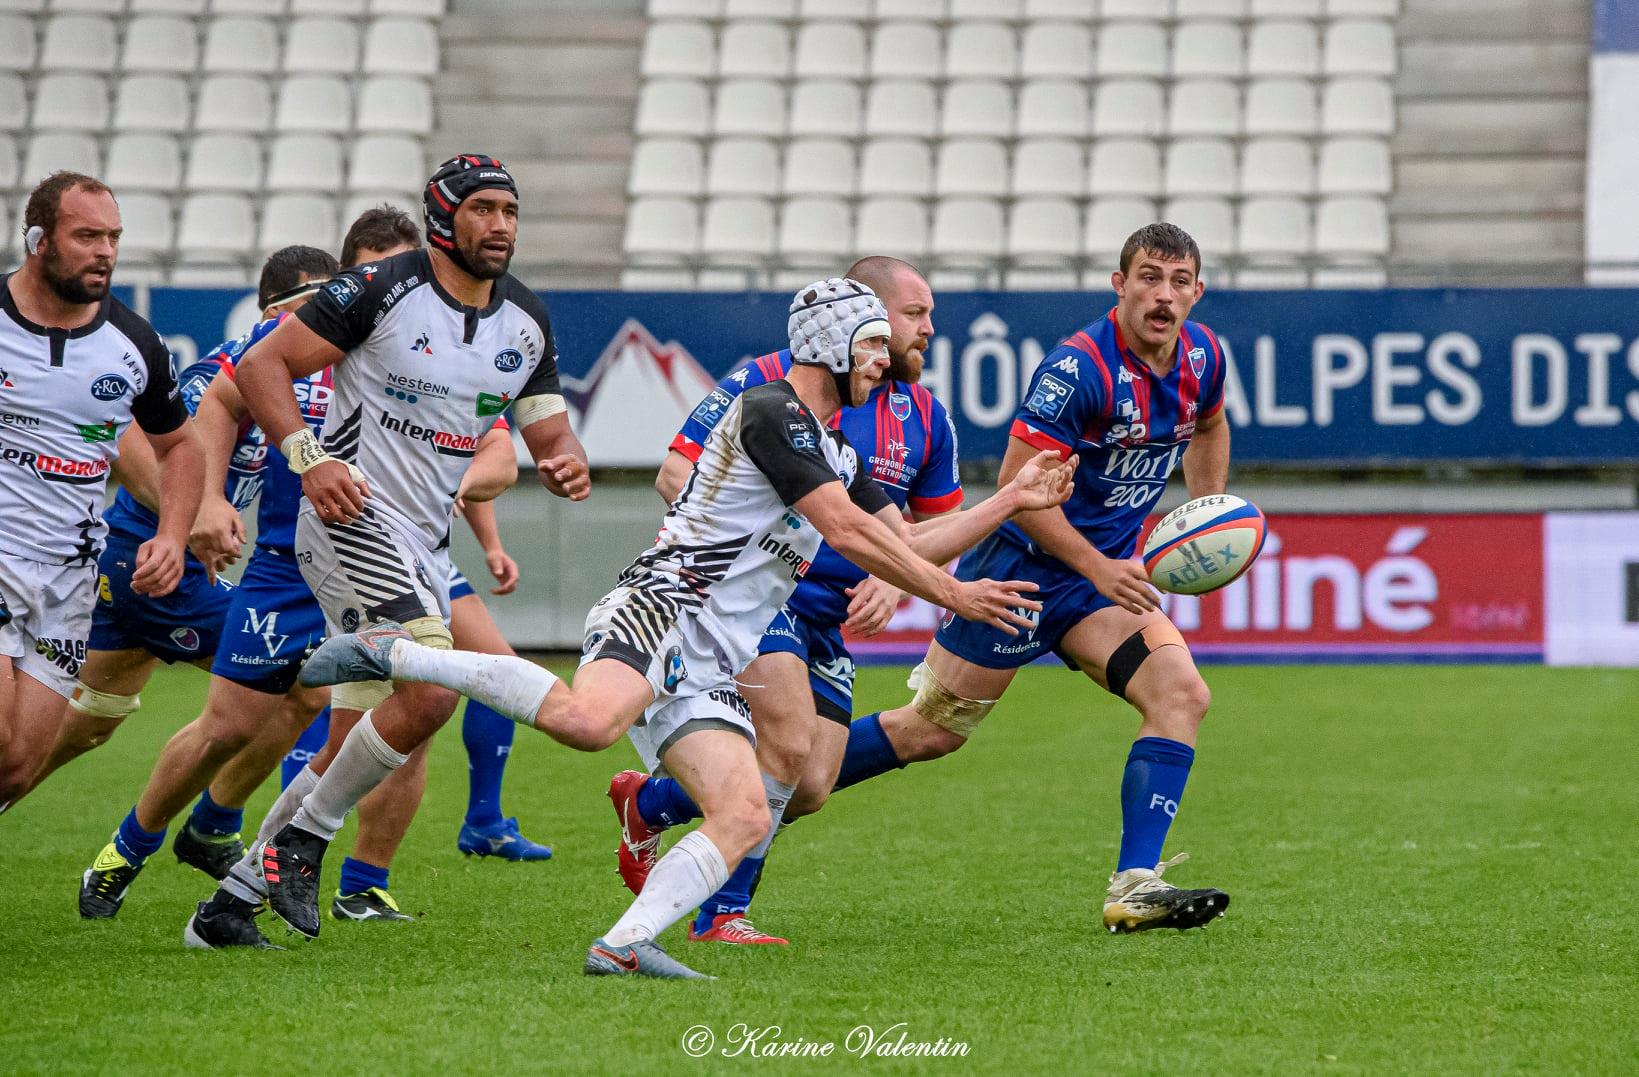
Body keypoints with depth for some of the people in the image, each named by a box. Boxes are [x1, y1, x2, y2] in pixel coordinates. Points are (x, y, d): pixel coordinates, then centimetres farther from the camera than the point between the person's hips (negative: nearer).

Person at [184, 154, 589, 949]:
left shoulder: (525, 323, 9)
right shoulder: (382, 290, -11)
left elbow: (552, 441, 11)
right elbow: (262, 366, -8)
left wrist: (567, 467, -13)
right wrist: (308, 459, -21)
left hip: (423, 546, 8)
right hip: (354, 518, -8)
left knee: (359, 744, 9)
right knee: (430, 692, -24)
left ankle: (232, 902, 19)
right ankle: (302, 840, -6)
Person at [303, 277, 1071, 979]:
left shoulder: (838, 454, 23)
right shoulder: (771, 411, -7)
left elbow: (903, 546, 30)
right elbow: (848, 532, -13)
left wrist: (1013, 501, 28)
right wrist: (953, 595, -8)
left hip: (709, 667, 10)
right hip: (666, 604, -10)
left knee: (746, 815, -8)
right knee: (587, 721, -37)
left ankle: (624, 945, -15)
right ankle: (393, 655, -23)